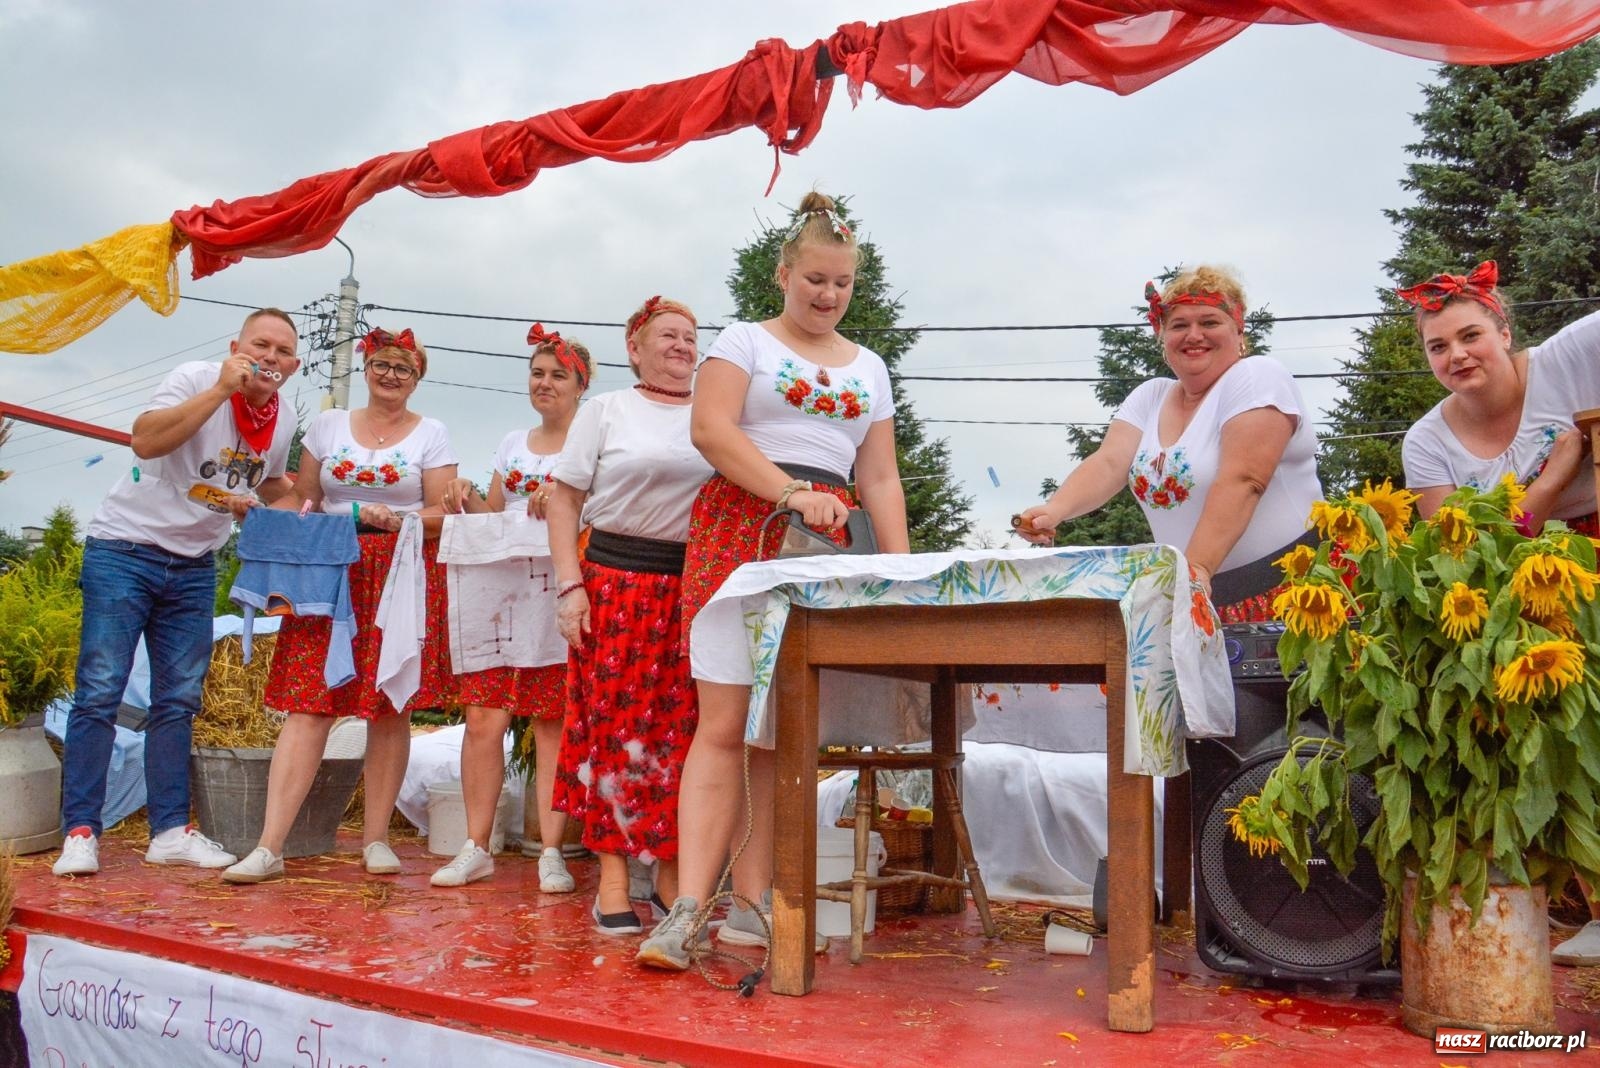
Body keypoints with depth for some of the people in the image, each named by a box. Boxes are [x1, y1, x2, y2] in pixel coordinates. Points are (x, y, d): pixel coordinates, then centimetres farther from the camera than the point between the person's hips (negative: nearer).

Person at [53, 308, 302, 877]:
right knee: (100, 692, -7)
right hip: (125, 548, -6)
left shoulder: (284, 423, 5)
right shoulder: (196, 379, -14)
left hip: (193, 568, 6)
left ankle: (170, 831, 13)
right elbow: (146, 441, -30)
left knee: (178, 700, 7)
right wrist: (221, 389, -31)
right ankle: (80, 833, -1)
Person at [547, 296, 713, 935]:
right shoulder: (607, 410, 9)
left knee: (681, 732, 1)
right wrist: (569, 586, -6)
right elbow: (564, 498, 4)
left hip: (697, 588, 2)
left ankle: (672, 873, 11)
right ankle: (612, 878, 4)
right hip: (617, 581, -2)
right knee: (614, 725, -4)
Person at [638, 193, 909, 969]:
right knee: (725, 722, -11)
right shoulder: (745, 340, 8)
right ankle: (687, 909, -13)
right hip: (739, 529, -4)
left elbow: (879, 476, 17)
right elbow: (712, 429, -7)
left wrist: (901, 567, 4)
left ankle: (753, 899, 4)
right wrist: (792, 493, -17)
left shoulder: (870, 368, 21)